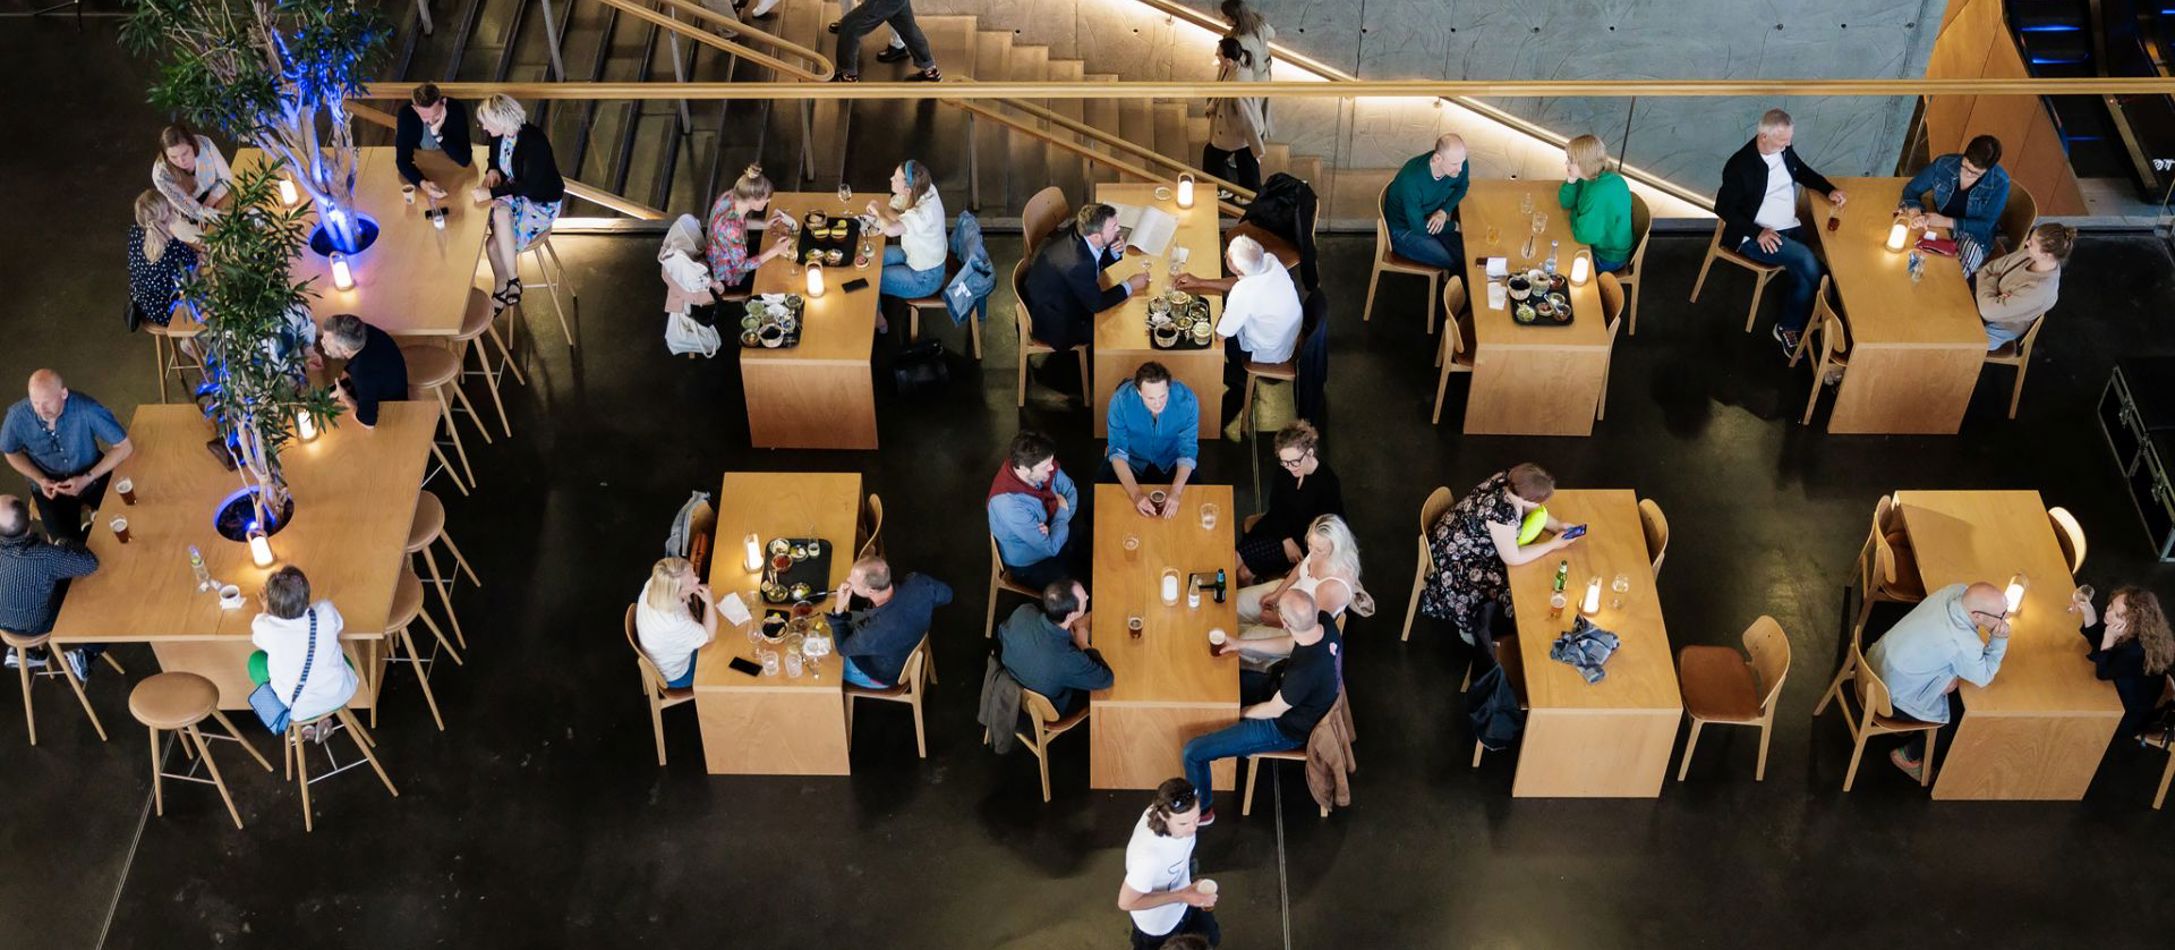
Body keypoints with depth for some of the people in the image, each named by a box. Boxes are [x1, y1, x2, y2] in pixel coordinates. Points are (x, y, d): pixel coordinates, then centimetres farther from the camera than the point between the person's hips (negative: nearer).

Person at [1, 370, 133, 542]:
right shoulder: (18, 417, -22)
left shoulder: (86, 409, -29)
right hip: (49, 484, 0)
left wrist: (88, 478, -25)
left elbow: (125, 446, -19)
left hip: (93, 474, 0)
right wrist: (40, 480, -16)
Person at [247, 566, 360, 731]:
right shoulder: (326, 611, -23)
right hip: (341, 695, 2)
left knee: (256, 660, 21)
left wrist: (267, 610, 19)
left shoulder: (265, 628, -27)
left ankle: (301, 726, 29)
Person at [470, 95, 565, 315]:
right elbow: (494, 159, 17)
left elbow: (529, 185, -30)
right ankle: (504, 286, -18)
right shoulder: (498, 135, -4)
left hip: (542, 203, -7)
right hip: (514, 194, 7)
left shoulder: (533, 141, -26)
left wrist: (490, 193, -33)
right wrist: (492, 171, -7)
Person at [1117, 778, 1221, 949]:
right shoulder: (1149, 855, -48)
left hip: (1183, 899, 6)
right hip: (1157, 924, -6)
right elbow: (1126, 902, -32)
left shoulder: (1179, 814, -28)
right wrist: (1181, 896, -34)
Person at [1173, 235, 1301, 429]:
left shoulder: (1244, 294, -39)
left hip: (1269, 353, -6)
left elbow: (1220, 335, -24)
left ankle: (1239, 380, 33)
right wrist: (1199, 282, 0)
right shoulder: (1269, 260, -19)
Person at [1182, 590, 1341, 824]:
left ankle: (1202, 809, 22)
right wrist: (1243, 645, -2)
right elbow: (1291, 644, 3)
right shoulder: (1323, 621, -21)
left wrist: (1236, 713, -5)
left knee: (1193, 752, -7)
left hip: (1286, 728, -8)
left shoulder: (1304, 671, -43)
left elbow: (1274, 710, -23)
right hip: (1287, 692, 8)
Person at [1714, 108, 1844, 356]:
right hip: (1755, 236, -6)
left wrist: (1829, 189, 4)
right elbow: (1723, 208, -14)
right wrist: (1758, 232, -22)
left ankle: (1789, 328, -2)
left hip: (1790, 228, 7)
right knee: (1807, 261, -28)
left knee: (1805, 274, -19)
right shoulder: (1740, 166, -18)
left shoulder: (1784, 150, 2)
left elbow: (1804, 172, 21)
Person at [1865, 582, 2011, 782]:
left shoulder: (1958, 591, -17)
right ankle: (1909, 756, 27)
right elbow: (1984, 678, -15)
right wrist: (1999, 640, -23)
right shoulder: (1963, 644, -34)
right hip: (1892, 696, -7)